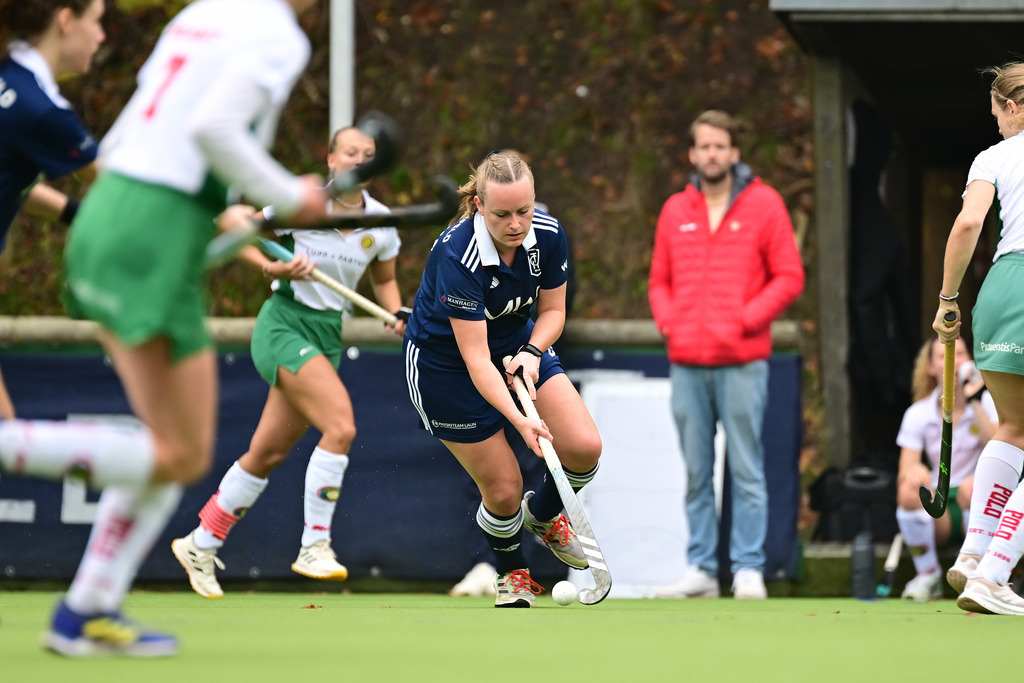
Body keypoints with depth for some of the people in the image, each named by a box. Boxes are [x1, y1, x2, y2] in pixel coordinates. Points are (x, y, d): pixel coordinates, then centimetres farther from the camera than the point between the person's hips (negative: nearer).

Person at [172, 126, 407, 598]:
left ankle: (200, 546, 24)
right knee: (341, 424, -25)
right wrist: (273, 266, -18)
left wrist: (397, 315, 1)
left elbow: (384, 280, 20)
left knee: (268, 453, 9)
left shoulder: (381, 223, 4)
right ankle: (314, 545, -19)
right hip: (285, 324, -6)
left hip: (327, 337, 6)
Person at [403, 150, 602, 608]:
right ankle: (511, 571, 30)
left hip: (517, 342, 5)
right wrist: (518, 420, -43)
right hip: (444, 363, -5)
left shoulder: (548, 235, -17)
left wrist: (531, 353, -22)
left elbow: (552, 309, -1)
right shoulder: (457, 256, -34)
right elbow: (475, 357, -33)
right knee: (504, 490, -4)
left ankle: (543, 516, 23)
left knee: (585, 448, -11)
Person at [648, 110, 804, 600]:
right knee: (695, 473, 4)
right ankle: (701, 569, 7)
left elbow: (789, 277, 1)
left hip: (742, 362, -4)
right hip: (687, 363, 4)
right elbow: (659, 281, 19)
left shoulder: (763, 204, 3)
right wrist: (668, 321, 0)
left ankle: (748, 569, -3)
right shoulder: (675, 211, 14)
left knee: (746, 471, -5)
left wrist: (744, 320, -10)